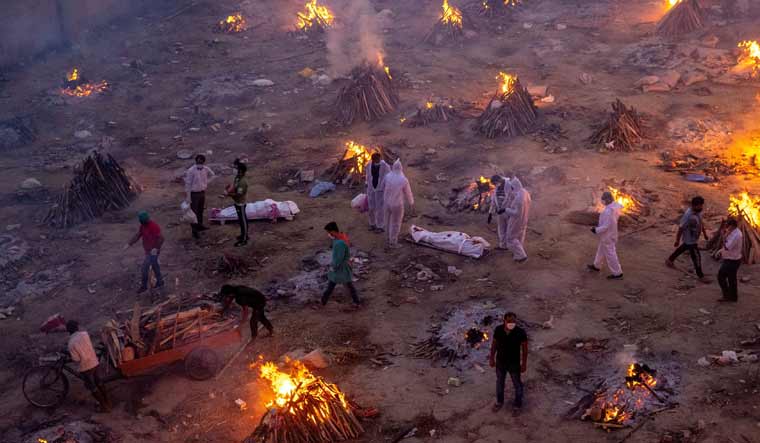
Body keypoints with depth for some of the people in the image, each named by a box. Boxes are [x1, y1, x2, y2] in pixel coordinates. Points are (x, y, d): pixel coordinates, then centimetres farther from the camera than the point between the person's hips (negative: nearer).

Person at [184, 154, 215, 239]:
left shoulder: (206, 169, -5)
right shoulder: (191, 171, -22)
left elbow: (212, 175, 18)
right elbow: (188, 184, -18)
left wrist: (206, 182, 5)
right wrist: (188, 197, -18)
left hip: (202, 192, 6)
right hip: (194, 193, -6)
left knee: (201, 210, 22)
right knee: (194, 213, 2)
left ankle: (200, 225, 40)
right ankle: (194, 231, 9)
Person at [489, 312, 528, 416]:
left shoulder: (520, 332, -26)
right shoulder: (498, 330, -20)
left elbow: (524, 348, -12)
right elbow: (494, 344, -3)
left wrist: (524, 363, -6)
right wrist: (492, 358, 5)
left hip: (514, 363, -2)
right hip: (500, 361, 2)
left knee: (517, 384, 18)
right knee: (499, 382, 24)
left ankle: (517, 405, 41)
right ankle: (499, 401, 49)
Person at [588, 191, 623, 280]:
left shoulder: (608, 212, -35)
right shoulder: (615, 206, -7)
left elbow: (605, 226, -30)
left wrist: (596, 230, -16)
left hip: (607, 235, -10)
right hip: (611, 233, 10)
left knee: (610, 254, 5)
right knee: (601, 250, 27)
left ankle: (617, 273, 17)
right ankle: (597, 266, 45)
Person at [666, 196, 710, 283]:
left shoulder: (699, 211, -9)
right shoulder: (688, 215, -35)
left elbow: (701, 222, 10)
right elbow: (681, 228, -26)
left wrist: (705, 233, 18)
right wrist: (677, 241, -18)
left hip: (694, 238, 9)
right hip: (690, 240, -9)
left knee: (682, 249, 29)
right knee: (697, 257, 3)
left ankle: (670, 260, 51)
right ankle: (701, 276, 20)